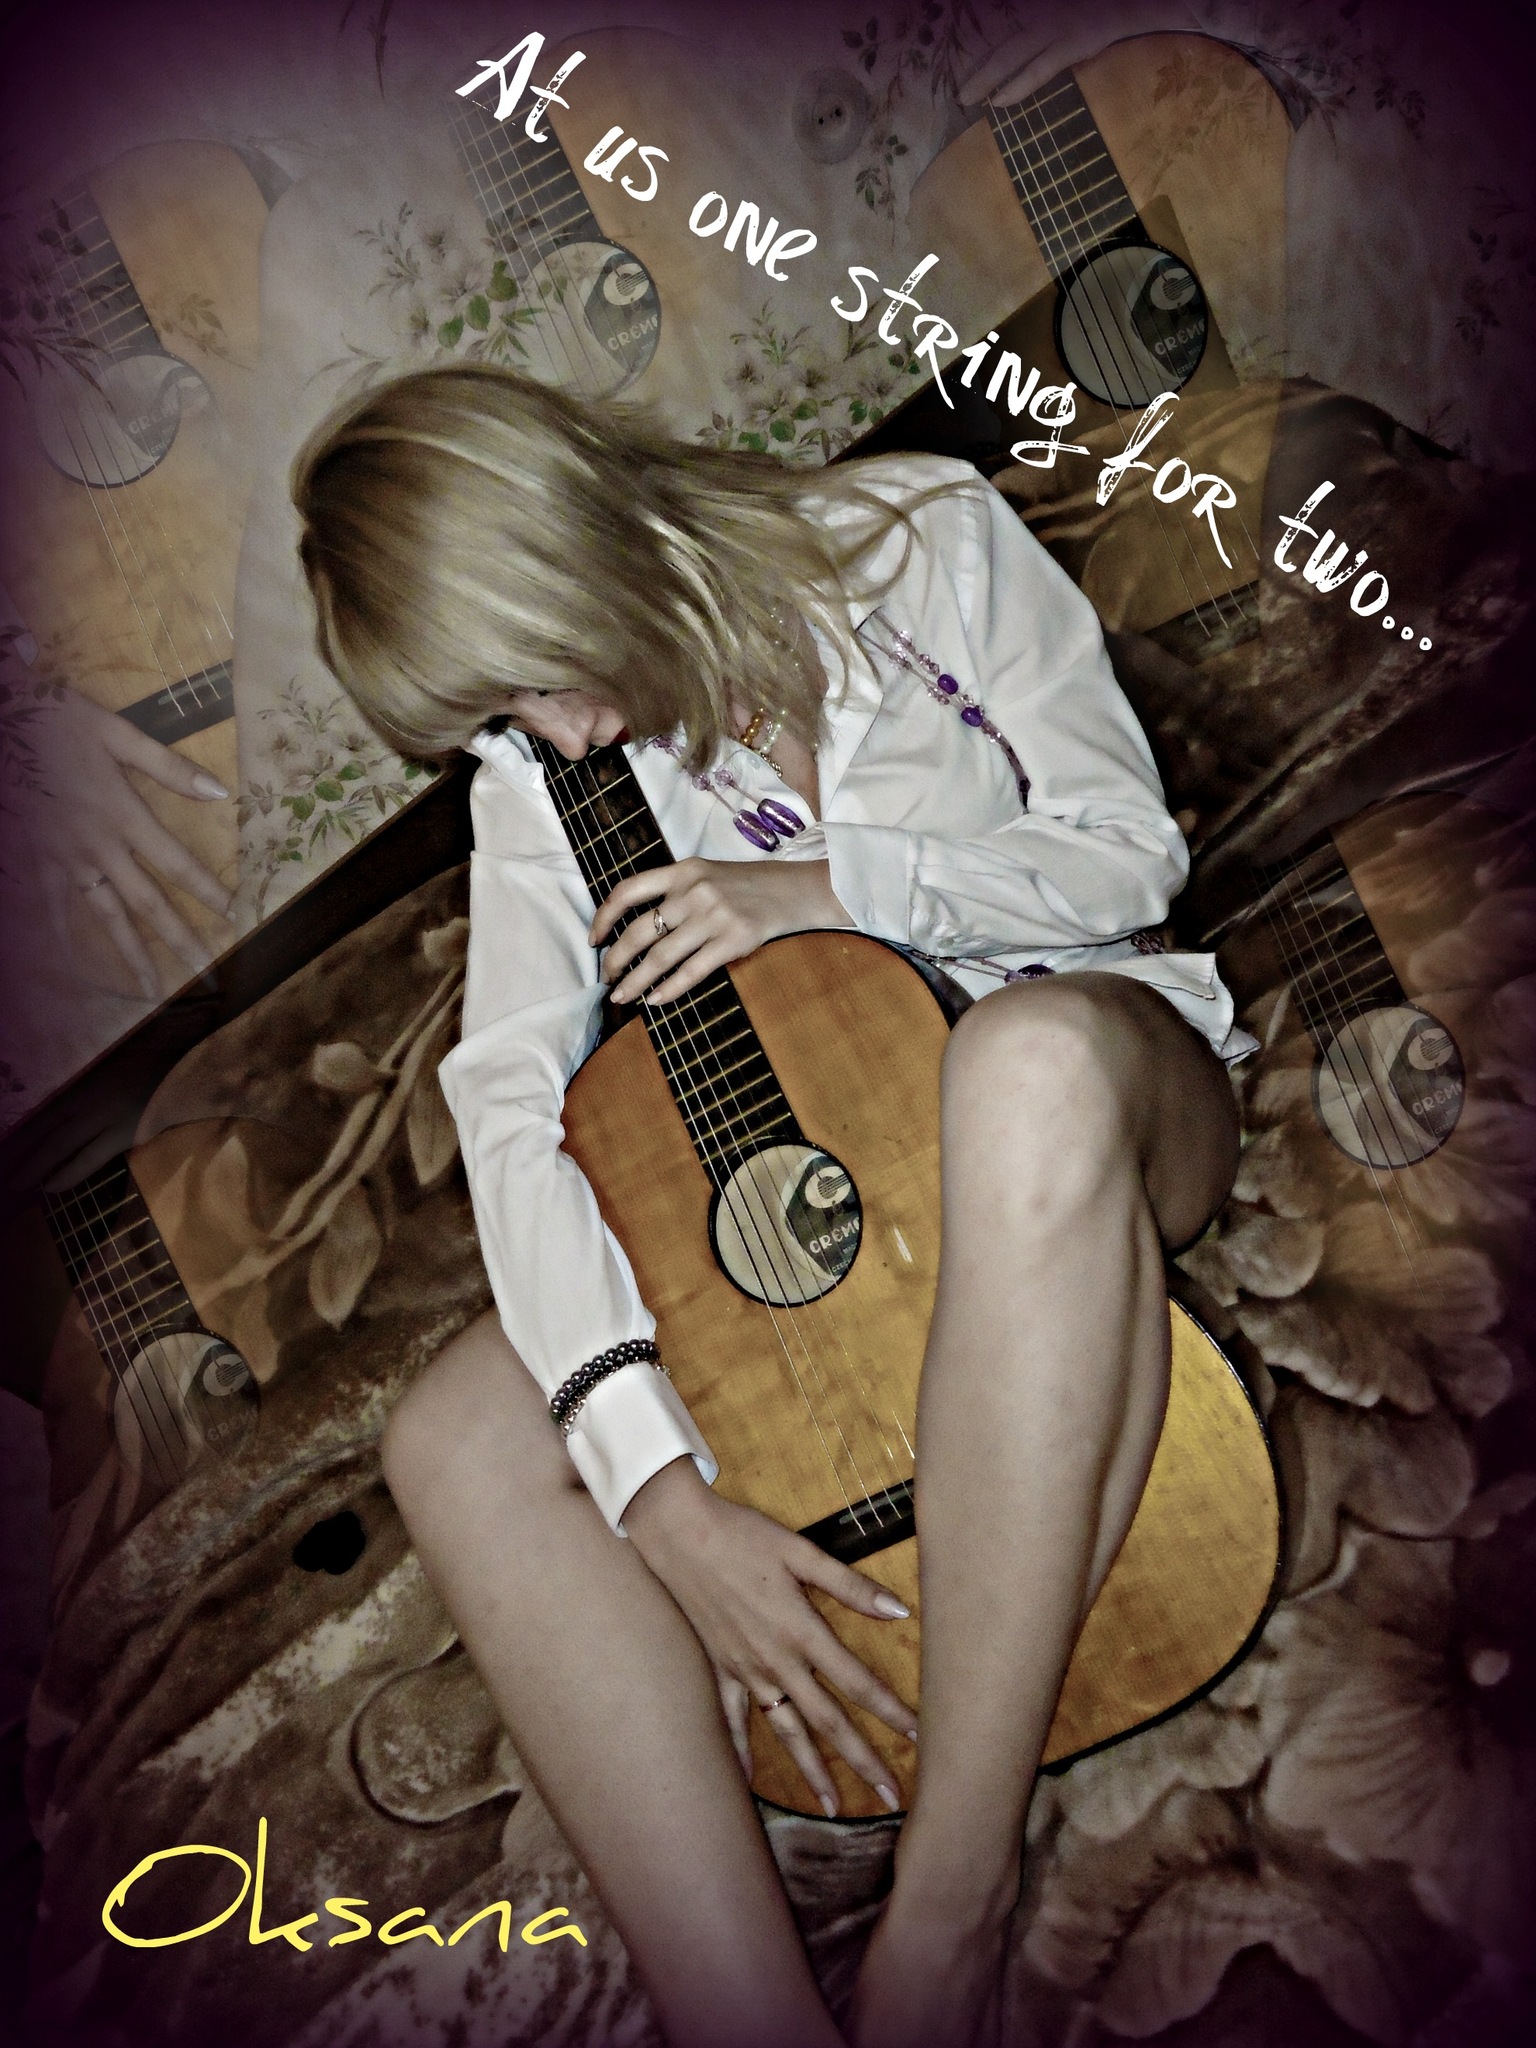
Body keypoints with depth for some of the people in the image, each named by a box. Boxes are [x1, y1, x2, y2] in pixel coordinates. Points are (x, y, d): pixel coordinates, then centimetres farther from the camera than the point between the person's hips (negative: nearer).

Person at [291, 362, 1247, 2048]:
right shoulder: (537, 770, -2)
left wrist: (823, 887, -18)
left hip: (1090, 1049, -2)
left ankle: (952, 1907, -38)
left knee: (1028, 1069, -43)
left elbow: (1130, 851, -4)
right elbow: (512, 1092, -15)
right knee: (457, 1441, -23)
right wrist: (661, 1490, -28)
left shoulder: (925, 540, -7)